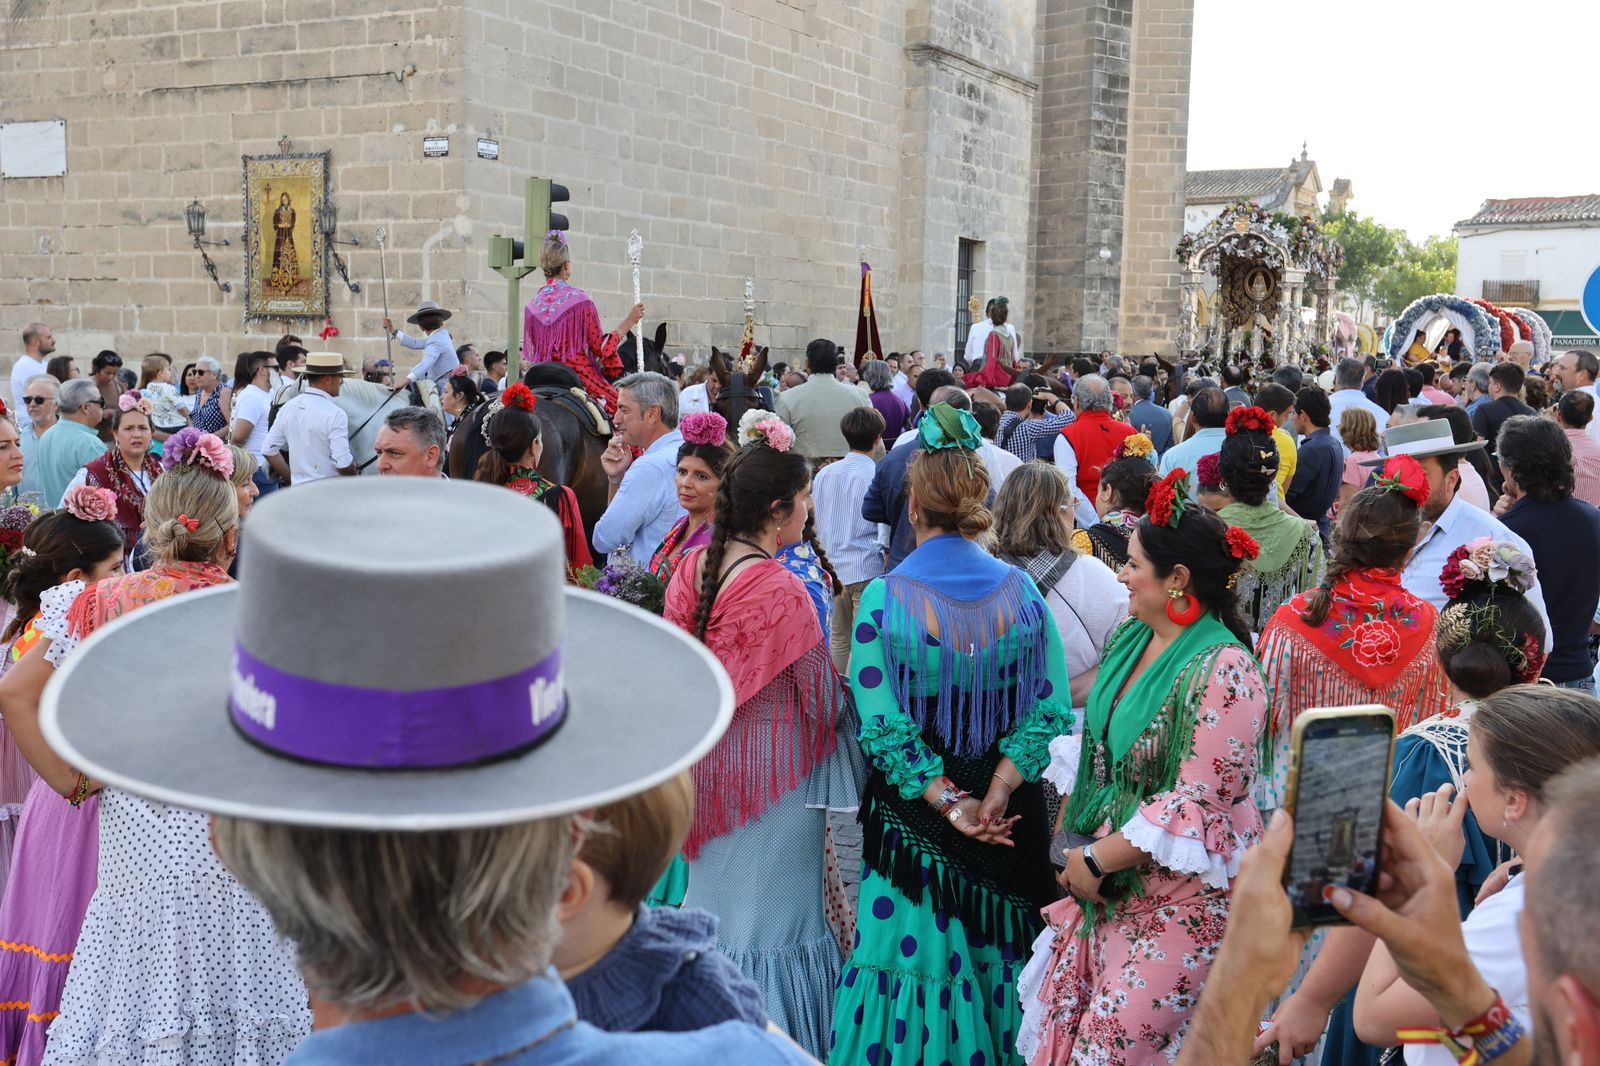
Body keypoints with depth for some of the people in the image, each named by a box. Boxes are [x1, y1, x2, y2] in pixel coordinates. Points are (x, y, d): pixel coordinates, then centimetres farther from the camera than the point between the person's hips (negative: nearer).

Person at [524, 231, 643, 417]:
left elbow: (529, 352, 14)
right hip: (580, 374, -6)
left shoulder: (532, 305, 6)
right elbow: (600, 347, -6)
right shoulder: (579, 299, -8)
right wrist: (629, 322, 3)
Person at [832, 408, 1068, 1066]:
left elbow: (883, 726, -17)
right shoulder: (1021, 591, -5)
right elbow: (1050, 708, -9)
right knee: (994, 954, 19)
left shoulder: (884, 599, -14)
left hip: (912, 811, -3)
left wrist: (949, 803, -15)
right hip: (1009, 819, 3)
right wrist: (994, 798, -13)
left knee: (915, 952, 11)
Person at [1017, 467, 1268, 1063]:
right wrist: (1070, 844, 5)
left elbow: (1196, 804, -22)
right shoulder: (1131, 639, 5)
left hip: (1179, 896, -7)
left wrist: (1098, 860, -17)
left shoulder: (1222, 671, -20)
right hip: (1102, 879, 8)